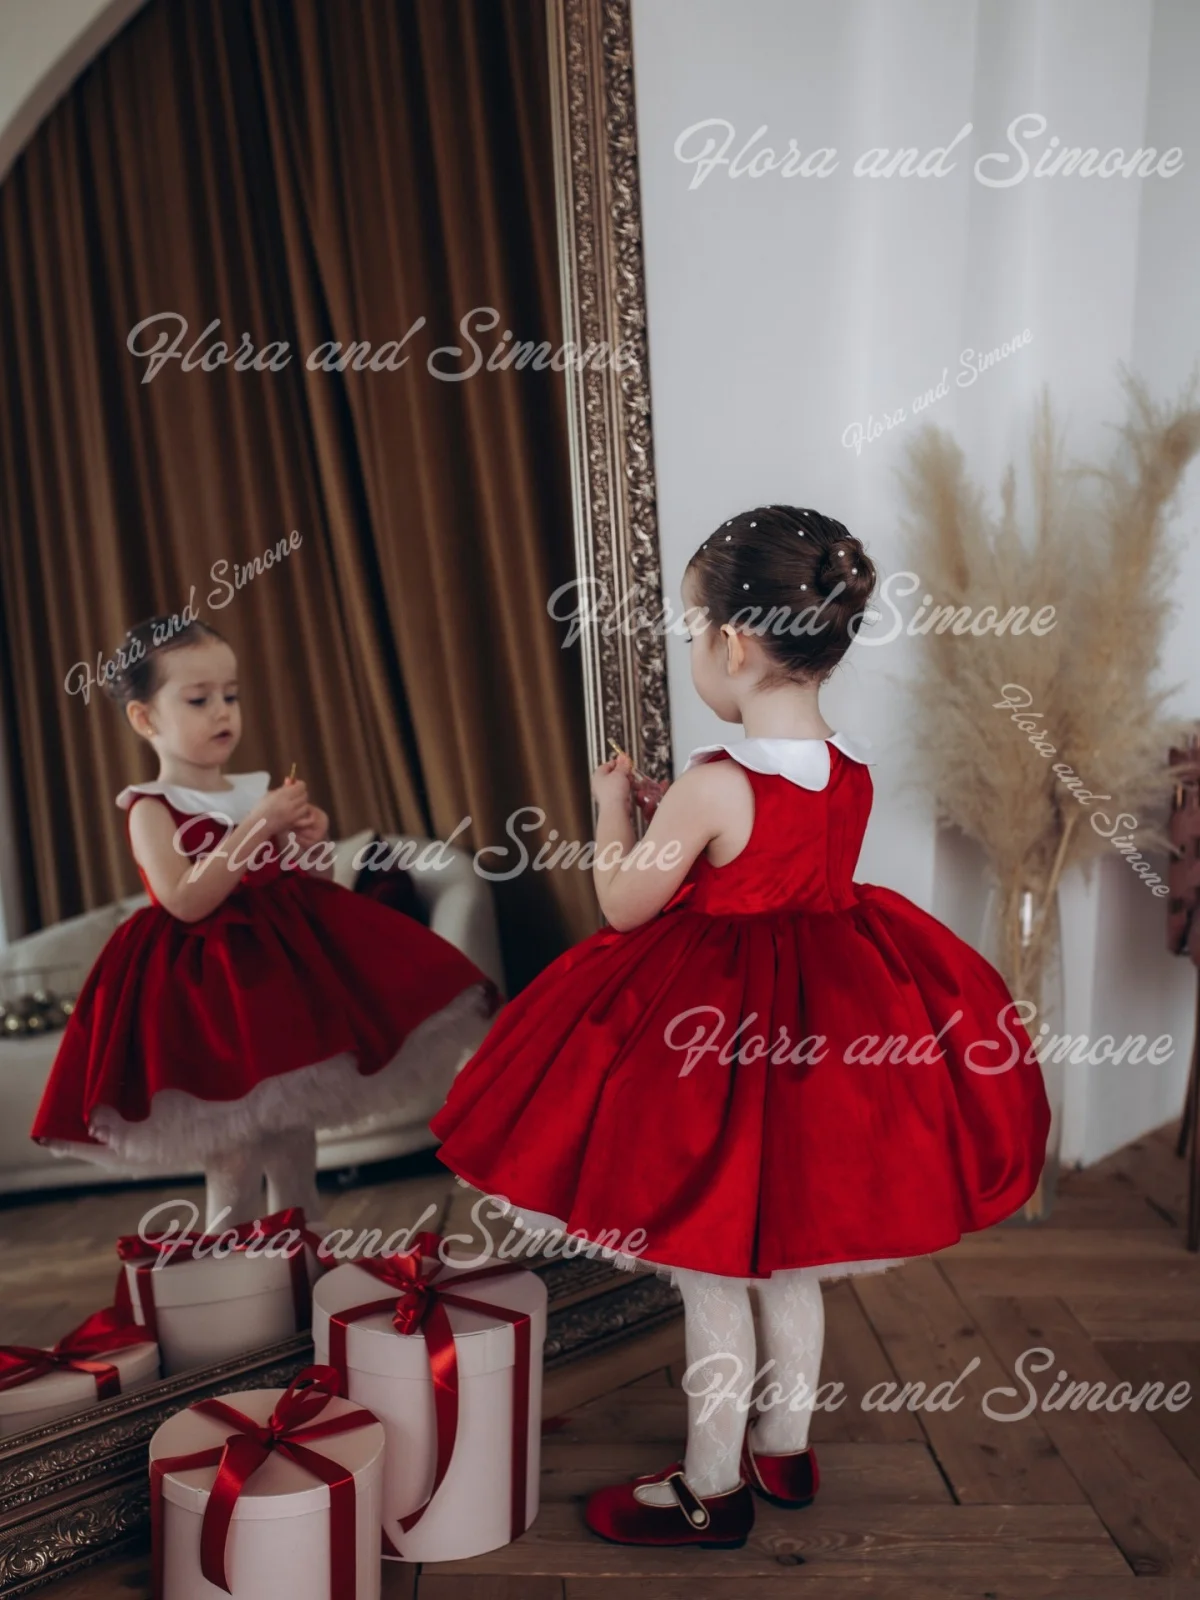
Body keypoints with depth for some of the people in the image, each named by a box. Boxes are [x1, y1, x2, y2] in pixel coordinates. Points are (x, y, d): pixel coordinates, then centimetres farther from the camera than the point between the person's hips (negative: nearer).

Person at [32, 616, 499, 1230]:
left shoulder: (258, 791, 9)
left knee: (296, 1148, 14)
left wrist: (312, 844, -6)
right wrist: (257, 827, -23)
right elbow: (186, 903, -22)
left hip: (286, 964, 6)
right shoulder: (151, 809, -7)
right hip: (208, 990, -6)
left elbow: (309, 886, 16)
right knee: (232, 1166, -4)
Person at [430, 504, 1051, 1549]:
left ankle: (712, 1486, 28)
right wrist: (671, 813, 13)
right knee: (790, 1261, 23)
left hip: (711, 1039, -7)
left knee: (712, 1276, 11)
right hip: (833, 1019, 7)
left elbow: (624, 904, -13)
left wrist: (612, 808, 3)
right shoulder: (855, 769, -4)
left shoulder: (714, 785, -25)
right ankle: (785, 1448, 41)